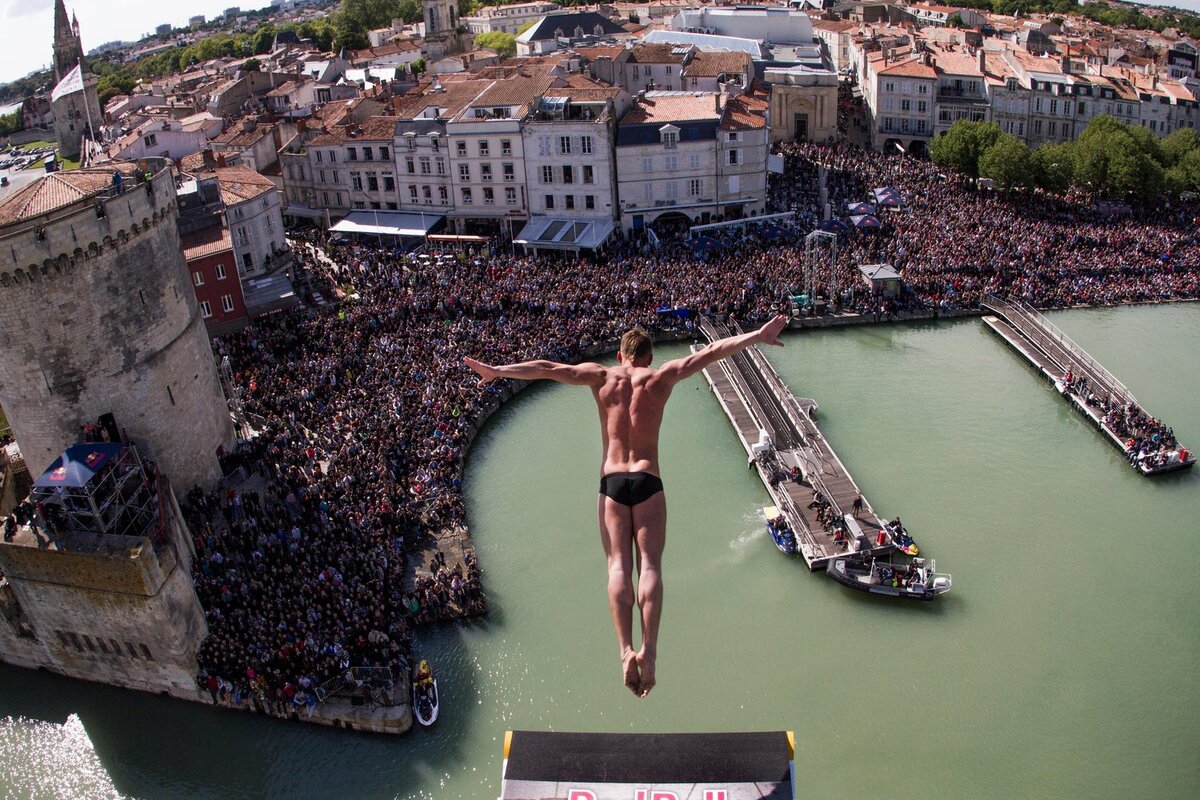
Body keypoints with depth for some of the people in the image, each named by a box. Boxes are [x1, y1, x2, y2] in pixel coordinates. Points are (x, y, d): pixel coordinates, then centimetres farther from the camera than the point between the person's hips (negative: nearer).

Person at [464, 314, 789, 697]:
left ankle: (626, 650, -17)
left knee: (619, 566, -3)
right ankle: (648, 649, -16)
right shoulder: (661, 377, 6)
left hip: (611, 482, 1)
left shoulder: (602, 376, 9)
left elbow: (546, 368, 9)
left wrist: (495, 371, 17)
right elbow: (713, 352, 5)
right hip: (648, 482, -1)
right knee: (650, 565, -3)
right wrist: (758, 335, 9)